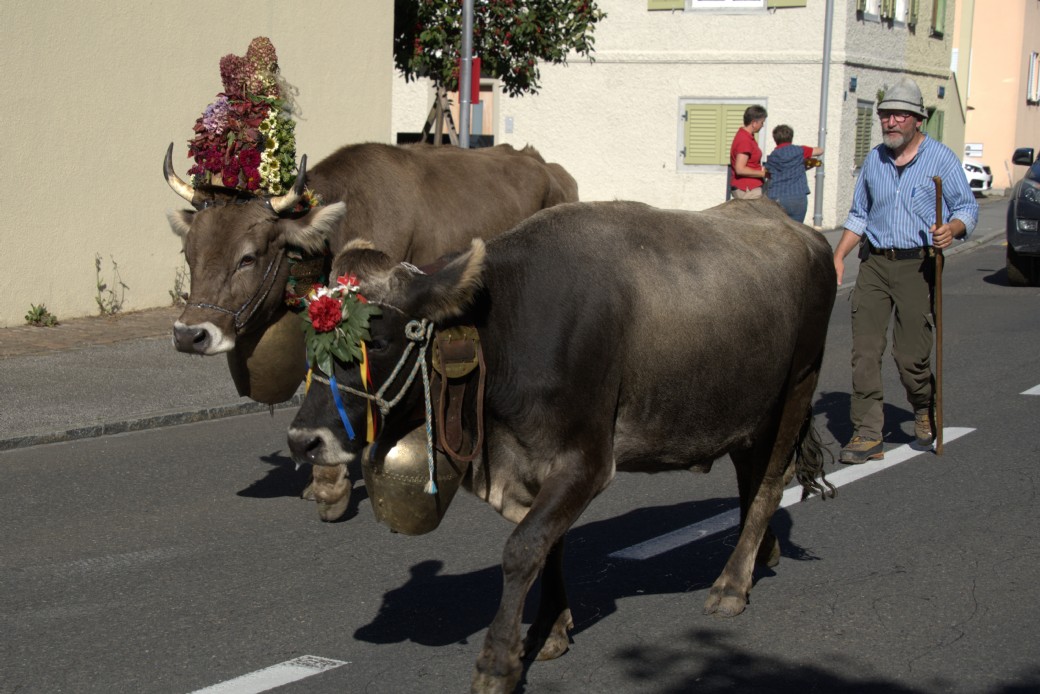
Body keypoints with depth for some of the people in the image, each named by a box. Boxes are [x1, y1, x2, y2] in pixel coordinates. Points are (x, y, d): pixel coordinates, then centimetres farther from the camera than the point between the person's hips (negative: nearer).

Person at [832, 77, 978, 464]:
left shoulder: (940, 158, -1)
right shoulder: (874, 160, 13)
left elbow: (967, 207, 0)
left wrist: (952, 229, -21)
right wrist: (837, 256, 11)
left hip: (918, 265, -4)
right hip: (874, 262, 4)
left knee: (911, 354, -3)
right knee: (864, 350, -6)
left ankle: (924, 411, 27)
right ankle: (867, 434, -2)